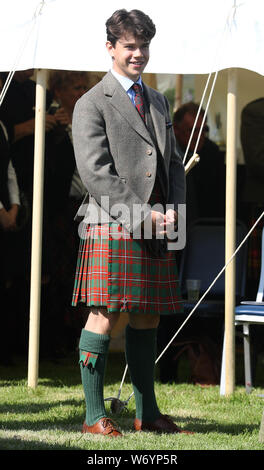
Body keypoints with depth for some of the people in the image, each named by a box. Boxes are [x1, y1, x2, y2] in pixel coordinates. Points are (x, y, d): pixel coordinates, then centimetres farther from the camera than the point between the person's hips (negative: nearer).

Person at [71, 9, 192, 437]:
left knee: (148, 320, 8)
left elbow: (173, 163, 22)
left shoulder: (157, 101, 21)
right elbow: (95, 171, -11)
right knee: (104, 318, -7)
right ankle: (94, 415, -2)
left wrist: (173, 209, 3)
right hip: (113, 226, -6)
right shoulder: (92, 104, -2)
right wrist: (142, 215, -15)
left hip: (156, 229, 7)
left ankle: (147, 413, 14)